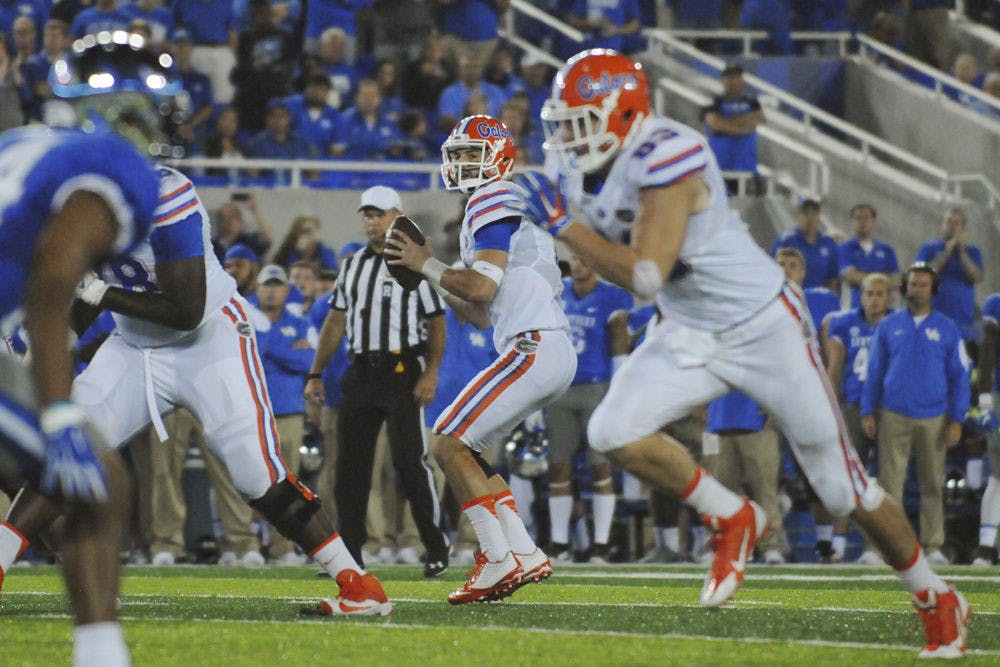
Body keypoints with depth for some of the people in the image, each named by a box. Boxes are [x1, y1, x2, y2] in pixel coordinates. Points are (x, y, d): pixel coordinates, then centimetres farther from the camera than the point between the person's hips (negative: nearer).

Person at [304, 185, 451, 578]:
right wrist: (316, 375, 11)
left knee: (410, 461, -8)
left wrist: (430, 374, -14)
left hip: (403, 372, -5)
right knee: (349, 463, 2)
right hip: (361, 372, 5)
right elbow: (336, 322, 18)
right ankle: (349, 552, 7)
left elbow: (437, 325, -3)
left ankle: (436, 548, 1)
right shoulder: (353, 265, 16)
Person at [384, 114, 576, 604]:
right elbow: (482, 315, 26)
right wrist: (433, 277, 17)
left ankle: (499, 560, -13)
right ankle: (526, 556, 7)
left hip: (534, 349, -10)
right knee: (462, 450, 13)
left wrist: (428, 266, -3)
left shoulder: (495, 202, -5)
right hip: (551, 355, 10)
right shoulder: (491, 207, 26)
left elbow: (483, 288, -16)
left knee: (450, 444, -11)